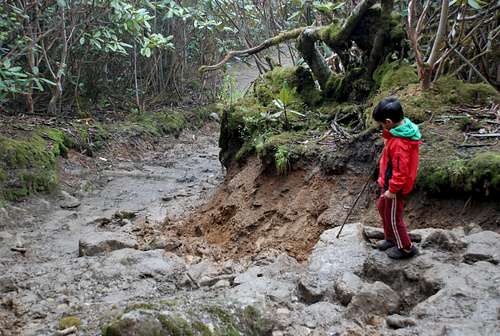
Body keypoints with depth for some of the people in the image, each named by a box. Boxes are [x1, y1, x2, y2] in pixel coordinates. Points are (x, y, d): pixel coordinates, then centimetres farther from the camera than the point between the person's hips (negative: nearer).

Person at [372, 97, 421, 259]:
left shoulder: (399, 143, -35)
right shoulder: (404, 128, -4)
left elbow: (400, 171, -30)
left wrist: (392, 190, -19)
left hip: (395, 187, -10)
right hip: (390, 183, 10)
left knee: (393, 218, 9)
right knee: (382, 207, 26)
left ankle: (406, 248, 28)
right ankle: (390, 239, 44)